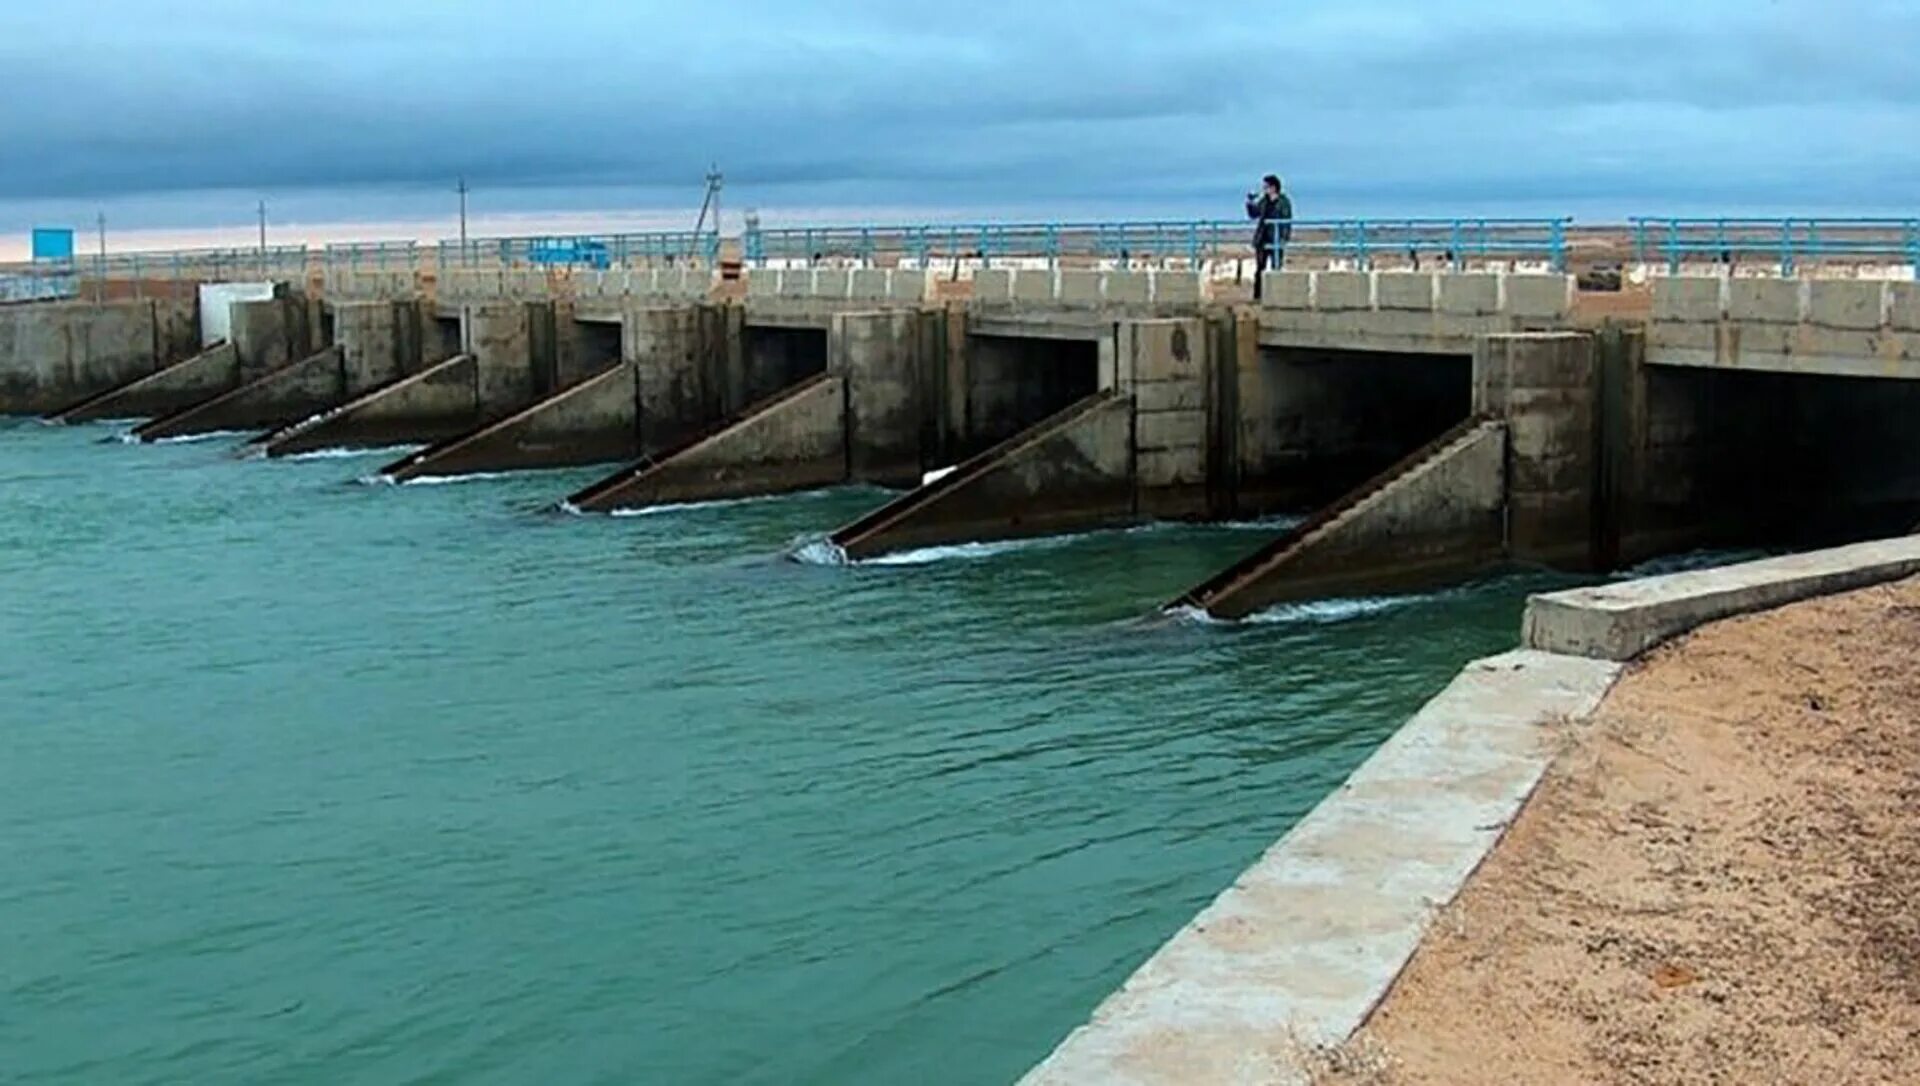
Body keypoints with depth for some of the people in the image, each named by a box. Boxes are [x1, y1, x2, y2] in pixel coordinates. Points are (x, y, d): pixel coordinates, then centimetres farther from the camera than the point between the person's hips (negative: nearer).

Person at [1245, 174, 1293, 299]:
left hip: (1276, 241, -5)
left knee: (1276, 269, -1)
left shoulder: (1284, 201, -6)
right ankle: (1257, 296, 12)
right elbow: (1253, 214, 16)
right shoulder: (1263, 201, 9)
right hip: (1262, 240, 5)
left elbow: (1287, 222, -8)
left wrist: (1284, 238, -15)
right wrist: (1250, 203, 0)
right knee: (1259, 269, 7)